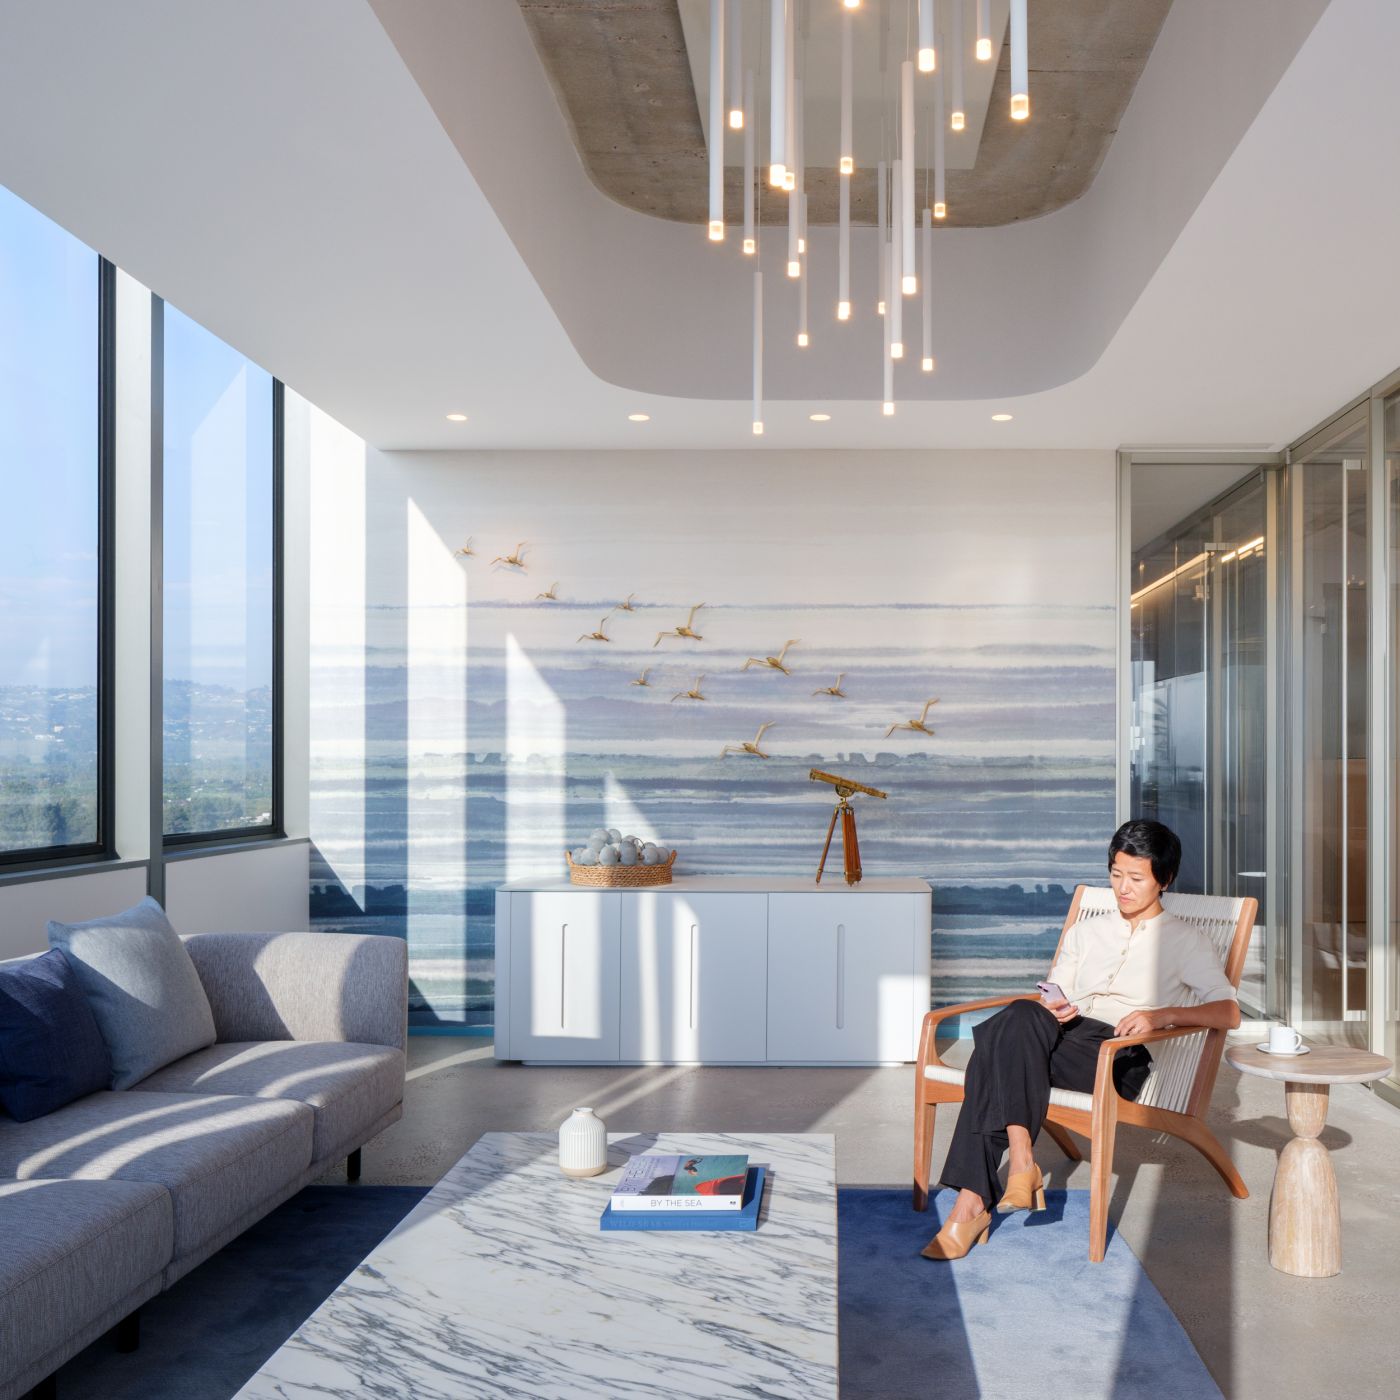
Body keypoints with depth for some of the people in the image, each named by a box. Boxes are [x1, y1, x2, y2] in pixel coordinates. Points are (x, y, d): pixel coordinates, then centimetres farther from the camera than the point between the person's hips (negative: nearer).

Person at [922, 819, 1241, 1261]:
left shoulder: (1184, 940, 16)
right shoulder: (1086, 931, 30)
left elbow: (1229, 1012, 4)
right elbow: (1052, 995, 25)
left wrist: (1162, 1015, -14)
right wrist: (1051, 1007, 0)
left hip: (1120, 1057, -4)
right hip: (1062, 1040, 5)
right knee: (1021, 1017, -34)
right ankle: (1020, 1160, -37)